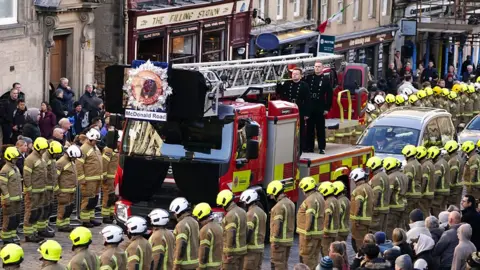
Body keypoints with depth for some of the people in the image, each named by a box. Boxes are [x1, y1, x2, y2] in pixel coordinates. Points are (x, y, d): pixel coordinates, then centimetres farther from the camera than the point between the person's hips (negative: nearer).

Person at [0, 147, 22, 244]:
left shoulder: (15, 168, 13)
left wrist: (20, 195, 20)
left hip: (17, 199, 9)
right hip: (10, 200, -9)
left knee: (17, 219, 13)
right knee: (9, 219, -4)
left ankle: (12, 235, 23)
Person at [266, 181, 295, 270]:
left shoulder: (279, 206, -19)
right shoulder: (290, 203, 10)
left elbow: (277, 225, -22)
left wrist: (274, 241, -19)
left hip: (280, 240, -9)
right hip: (289, 239, 9)